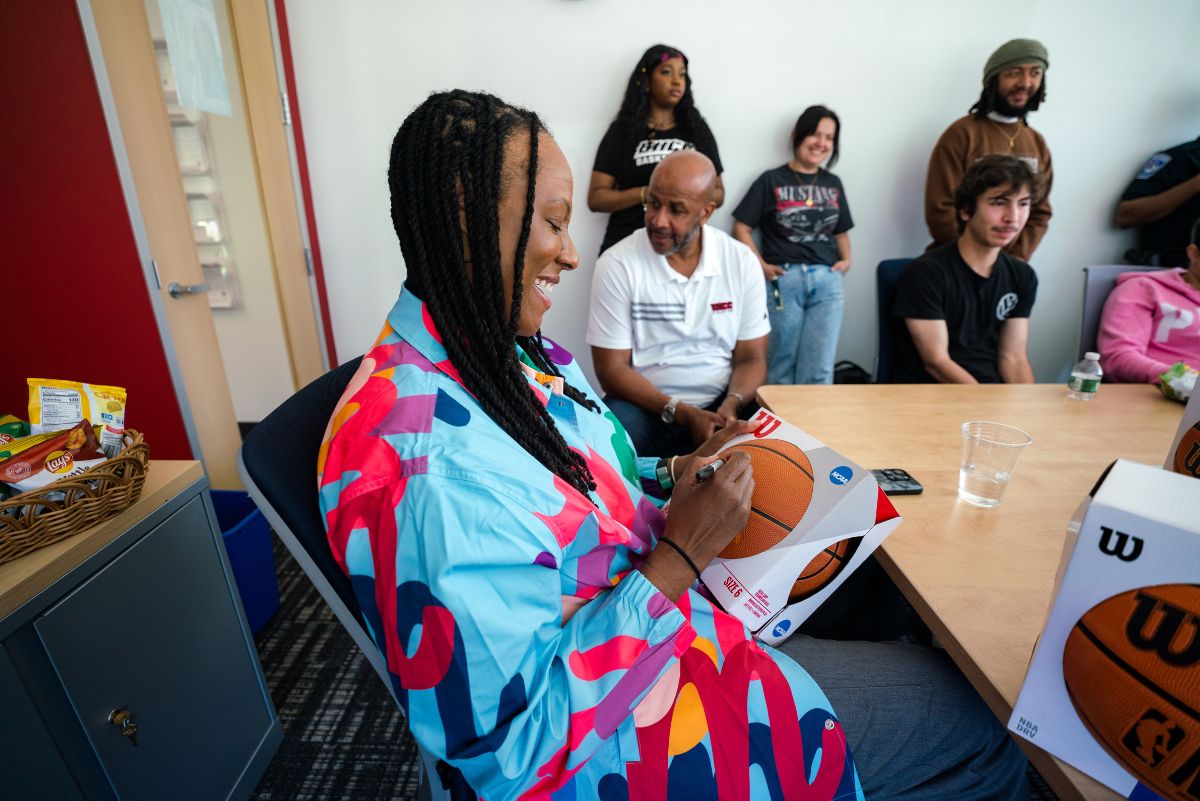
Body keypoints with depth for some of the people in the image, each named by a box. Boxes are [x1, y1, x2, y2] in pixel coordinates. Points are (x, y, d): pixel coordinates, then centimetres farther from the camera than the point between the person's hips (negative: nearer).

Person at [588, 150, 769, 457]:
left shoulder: (742, 262, -1)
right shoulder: (617, 264, -10)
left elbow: (751, 358, 3)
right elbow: (612, 368, -9)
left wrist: (730, 406, -19)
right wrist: (682, 414, -20)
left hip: (722, 403, 2)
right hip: (645, 406, -2)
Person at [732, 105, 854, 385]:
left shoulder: (833, 184, 18)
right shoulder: (772, 180, 4)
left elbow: (841, 231, 25)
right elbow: (742, 228, 0)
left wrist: (846, 259, 7)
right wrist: (761, 265, -10)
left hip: (827, 280, 4)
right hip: (783, 280, -3)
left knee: (819, 371, 1)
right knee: (781, 368, 4)